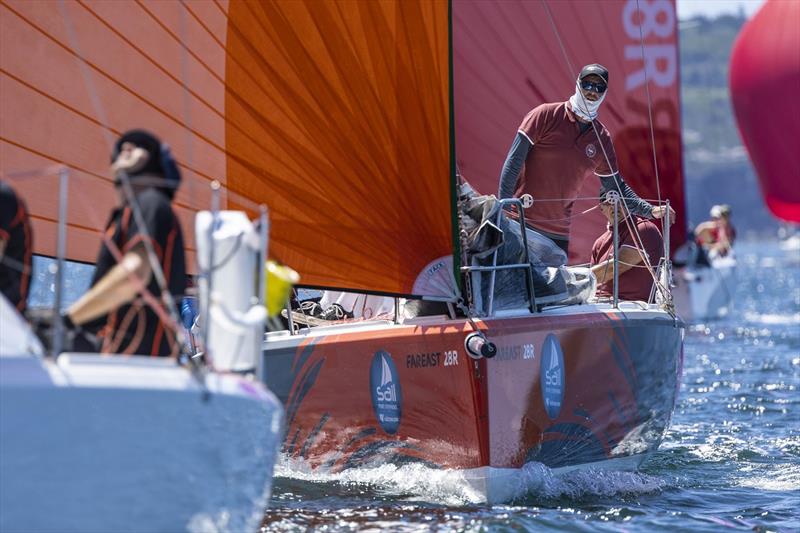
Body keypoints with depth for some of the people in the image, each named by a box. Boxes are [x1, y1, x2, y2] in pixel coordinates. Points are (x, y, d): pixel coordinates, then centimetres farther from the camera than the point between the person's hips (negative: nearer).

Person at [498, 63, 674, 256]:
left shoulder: (602, 139, 9)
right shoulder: (546, 115, -5)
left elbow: (616, 187, 17)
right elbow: (514, 161, -7)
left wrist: (650, 211, 4)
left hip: (558, 233, 5)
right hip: (520, 224, -5)